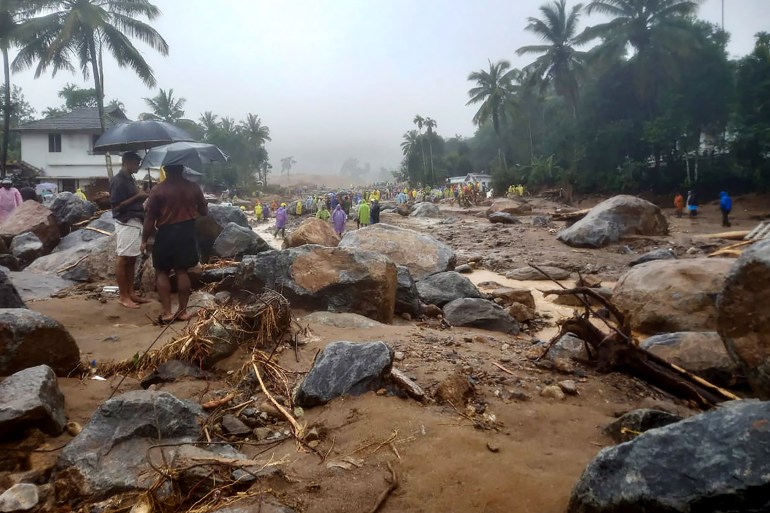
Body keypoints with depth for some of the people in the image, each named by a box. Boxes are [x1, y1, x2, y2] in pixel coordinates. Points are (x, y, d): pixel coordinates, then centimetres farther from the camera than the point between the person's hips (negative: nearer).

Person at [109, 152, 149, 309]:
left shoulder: (129, 179, 16)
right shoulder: (118, 180, -13)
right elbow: (116, 206, -18)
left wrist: (141, 197, 8)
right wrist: (137, 196, -18)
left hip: (135, 222, 10)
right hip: (126, 224, -10)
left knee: (131, 260, 12)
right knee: (123, 259, -3)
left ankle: (131, 293, 18)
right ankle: (123, 296, 2)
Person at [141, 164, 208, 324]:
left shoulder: (158, 189, -9)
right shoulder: (193, 187, 0)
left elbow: (150, 218, -7)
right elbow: (204, 211, 8)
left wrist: (144, 239, 2)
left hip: (166, 233, -3)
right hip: (187, 232, 3)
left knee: (162, 271, 8)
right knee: (182, 271, 8)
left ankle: (167, 312, 4)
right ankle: (182, 311, 11)